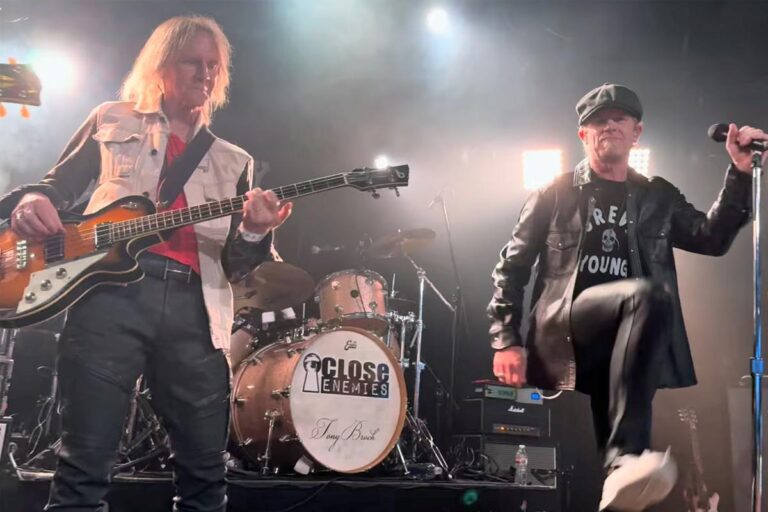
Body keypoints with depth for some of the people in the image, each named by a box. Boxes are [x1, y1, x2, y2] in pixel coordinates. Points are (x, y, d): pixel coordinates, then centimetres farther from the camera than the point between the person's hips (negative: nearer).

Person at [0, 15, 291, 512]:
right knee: (86, 464, -7)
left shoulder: (234, 162, 23)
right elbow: (56, 187, 16)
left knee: (206, 472, 3)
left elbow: (234, 263, 15)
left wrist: (254, 233, -8)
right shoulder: (112, 121, 19)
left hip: (194, 306, 3)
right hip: (110, 291, -2)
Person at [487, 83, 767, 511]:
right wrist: (506, 340, -4)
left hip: (623, 340, 4)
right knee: (646, 294, -32)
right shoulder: (555, 194, 12)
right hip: (563, 334, -4)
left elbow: (712, 238, 6)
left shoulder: (658, 197, 20)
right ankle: (625, 458, -39)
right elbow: (512, 267, 7)